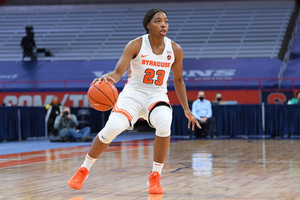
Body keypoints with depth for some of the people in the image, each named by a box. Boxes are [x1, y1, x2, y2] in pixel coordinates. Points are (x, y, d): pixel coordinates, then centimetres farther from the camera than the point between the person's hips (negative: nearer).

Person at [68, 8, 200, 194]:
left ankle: (155, 176, -16)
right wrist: (109, 77, -48)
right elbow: (118, 71, -24)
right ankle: (84, 170, 3)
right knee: (113, 127, -21)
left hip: (157, 95, 2)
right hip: (133, 93, -1)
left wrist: (187, 110, 8)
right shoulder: (136, 45, -13)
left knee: (164, 123, -31)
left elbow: (178, 80, 9)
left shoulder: (175, 50, -4)